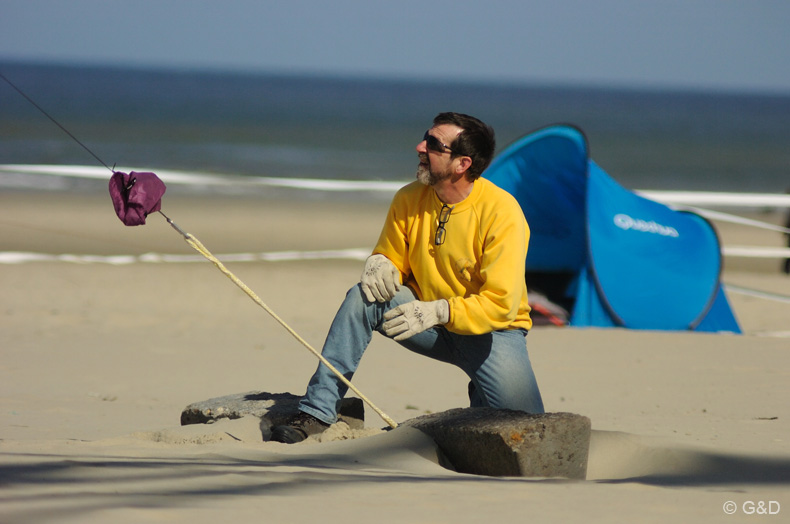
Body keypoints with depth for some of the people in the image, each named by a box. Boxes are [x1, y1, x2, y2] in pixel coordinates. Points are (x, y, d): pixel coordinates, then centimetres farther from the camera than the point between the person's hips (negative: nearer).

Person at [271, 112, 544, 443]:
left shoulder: (502, 212, -20)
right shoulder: (409, 199, -5)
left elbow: (501, 305, -24)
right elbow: (392, 258, 9)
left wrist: (438, 311, -36)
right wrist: (379, 264, -17)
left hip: (491, 330, -3)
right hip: (430, 326, 3)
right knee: (363, 297, -23)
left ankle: (482, 392, 19)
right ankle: (317, 412, -23)